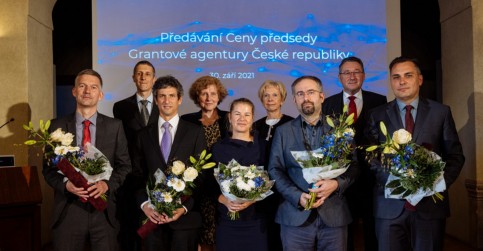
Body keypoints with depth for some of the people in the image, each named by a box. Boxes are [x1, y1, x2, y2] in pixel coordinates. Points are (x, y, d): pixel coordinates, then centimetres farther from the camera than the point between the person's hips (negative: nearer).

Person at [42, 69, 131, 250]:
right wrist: (66, 184, -13)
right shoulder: (57, 126, 3)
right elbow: (48, 168, 5)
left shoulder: (115, 126, 2)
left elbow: (124, 165, 4)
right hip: (67, 211, 0)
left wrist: (107, 184, -13)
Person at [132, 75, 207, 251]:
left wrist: (185, 207, -12)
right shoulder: (144, 134, 8)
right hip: (152, 216, 2)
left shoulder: (195, 132, 1)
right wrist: (144, 204, -9)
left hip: (185, 216, -2)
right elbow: (138, 175, 7)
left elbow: (202, 174, -3)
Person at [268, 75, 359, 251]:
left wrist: (336, 184, -16)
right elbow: (275, 170, 1)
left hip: (334, 215, 0)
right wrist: (298, 197, -12)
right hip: (295, 216, 0)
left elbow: (353, 166, 3)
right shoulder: (283, 131, 7)